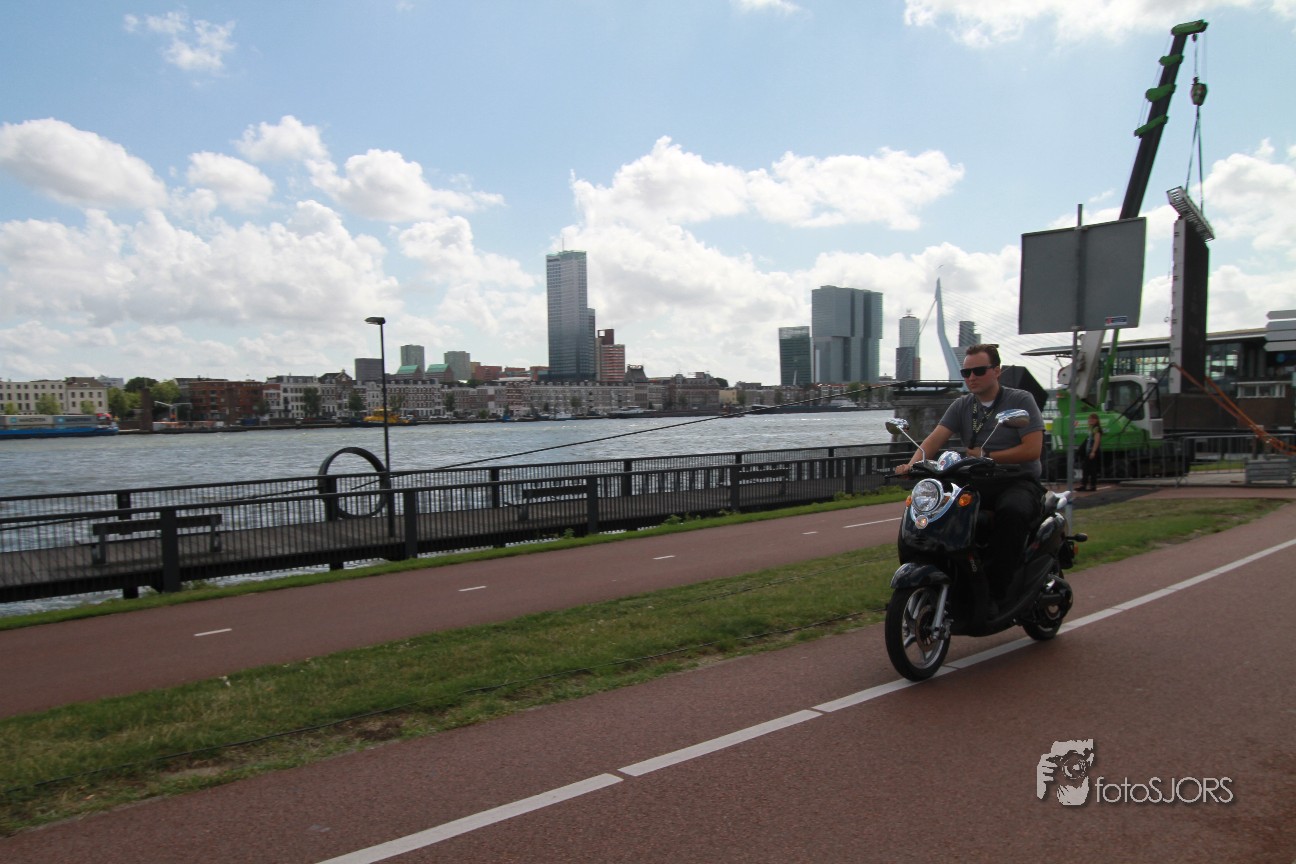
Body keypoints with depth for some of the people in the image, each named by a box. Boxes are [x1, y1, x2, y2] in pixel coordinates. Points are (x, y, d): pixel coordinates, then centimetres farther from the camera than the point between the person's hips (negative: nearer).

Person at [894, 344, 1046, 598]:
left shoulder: (1021, 400, -1)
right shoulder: (961, 406, 11)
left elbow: (1032, 449, -10)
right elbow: (935, 439, -4)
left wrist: (987, 456, -12)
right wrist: (912, 464, -23)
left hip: (1019, 481, -4)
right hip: (977, 483, 4)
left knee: (1011, 512, -37)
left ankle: (999, 588, -29)